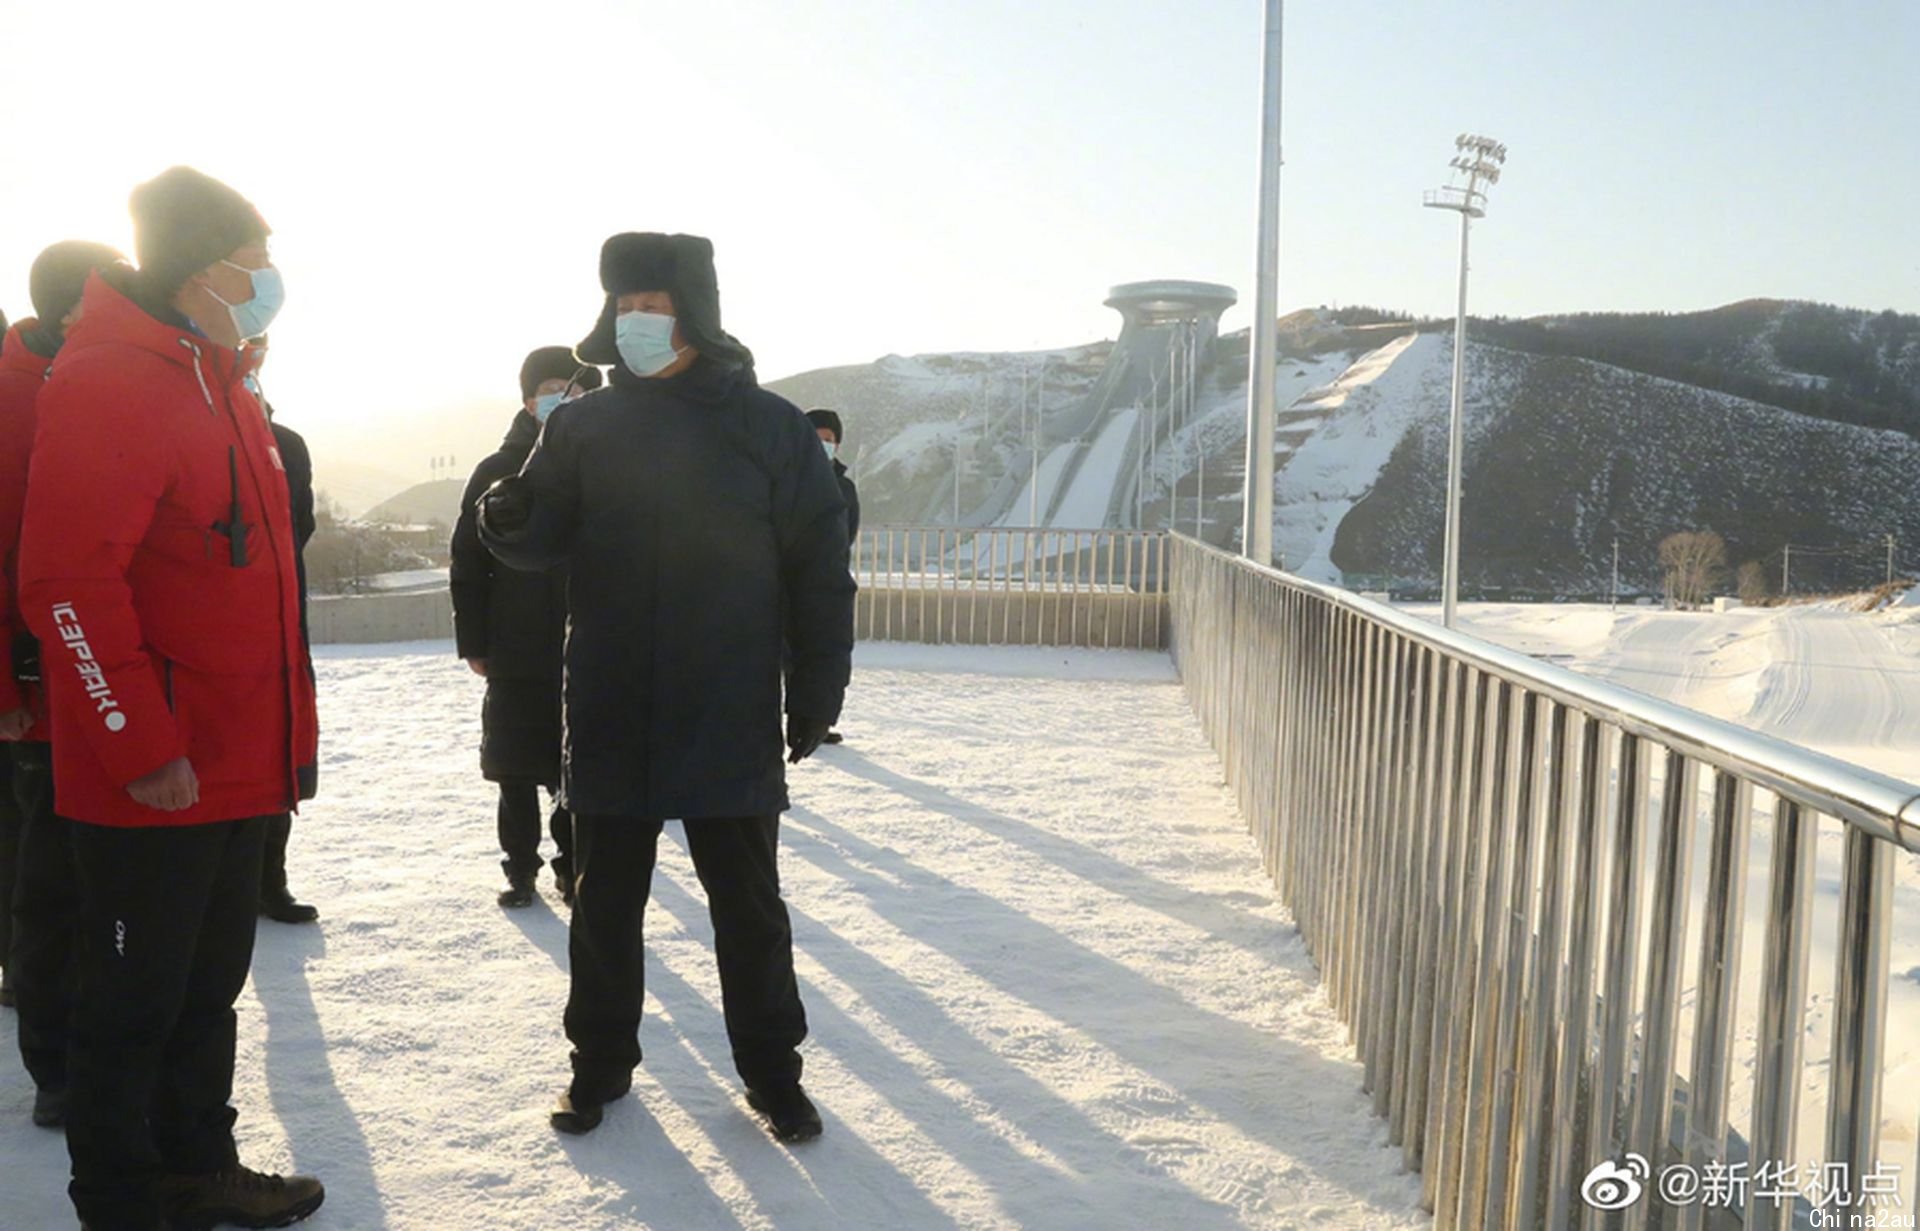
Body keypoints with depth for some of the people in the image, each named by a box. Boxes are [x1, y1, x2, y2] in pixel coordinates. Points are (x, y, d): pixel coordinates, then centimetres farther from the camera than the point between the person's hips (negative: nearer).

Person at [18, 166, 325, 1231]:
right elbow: (67, 584, -21)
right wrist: (141, 745, -21)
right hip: (154, 779, -9)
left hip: (239, 766, 9)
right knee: (135, 1001, 6)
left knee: (209, 983, 19)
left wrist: (289, 724, 15)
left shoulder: (220, 386, 14)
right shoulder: (107, 384, -15)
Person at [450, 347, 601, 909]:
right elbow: (468, 563, 2)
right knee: (516, 770, 7)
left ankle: (571, 867, 20)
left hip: (586, 651, 0)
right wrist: (473, 642, -2)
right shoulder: (496, 472, 2)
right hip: (515, 652, 0)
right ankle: (521, 868, 22)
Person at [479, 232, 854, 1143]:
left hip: (731, 724, -2)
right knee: (605, 899, 13)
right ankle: (601, 1060, 32)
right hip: (610, 718, 2)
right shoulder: (584, 426, 3)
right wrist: (510, 517, -22)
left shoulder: (769, 427, -3)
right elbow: (538, 538, 2)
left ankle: (771, 1069, 25)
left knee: (748, 902, 9)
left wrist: (815, 694, -4)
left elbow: (819, 571, -2)